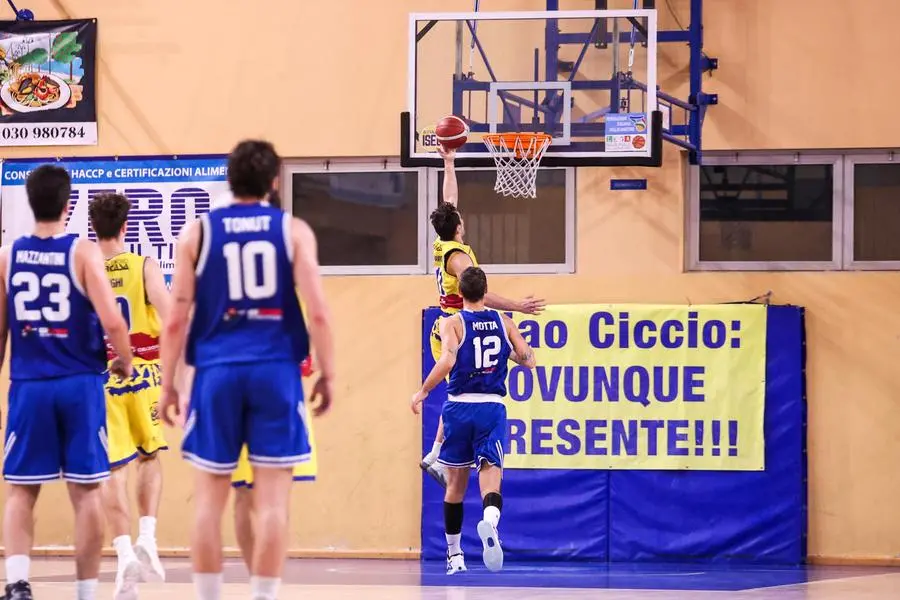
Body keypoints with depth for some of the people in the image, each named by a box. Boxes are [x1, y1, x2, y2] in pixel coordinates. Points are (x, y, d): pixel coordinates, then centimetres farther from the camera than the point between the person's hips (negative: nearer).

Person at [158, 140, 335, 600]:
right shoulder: (293, 230, 3)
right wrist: (327, 374, 4)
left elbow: (176, 319, 1)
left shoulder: (197, 233, 5)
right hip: (276, 370, -1)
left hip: (217, 371, 1)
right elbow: (317, 312, -5)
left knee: (209, 498, 7)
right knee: (271, 500, 1)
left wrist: (167, 385, 7)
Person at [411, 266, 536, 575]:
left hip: (459, 407, 0)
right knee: (490, 477, -10)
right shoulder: (503, 322, 5)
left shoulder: (452, 323, -4)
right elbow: (528, 360, 5)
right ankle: (490, 519, -45)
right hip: (492, 409, 0)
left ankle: (455, 555, 23)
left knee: (456, 485, 15)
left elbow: (447, 361, -20)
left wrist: (422, 393, -10)